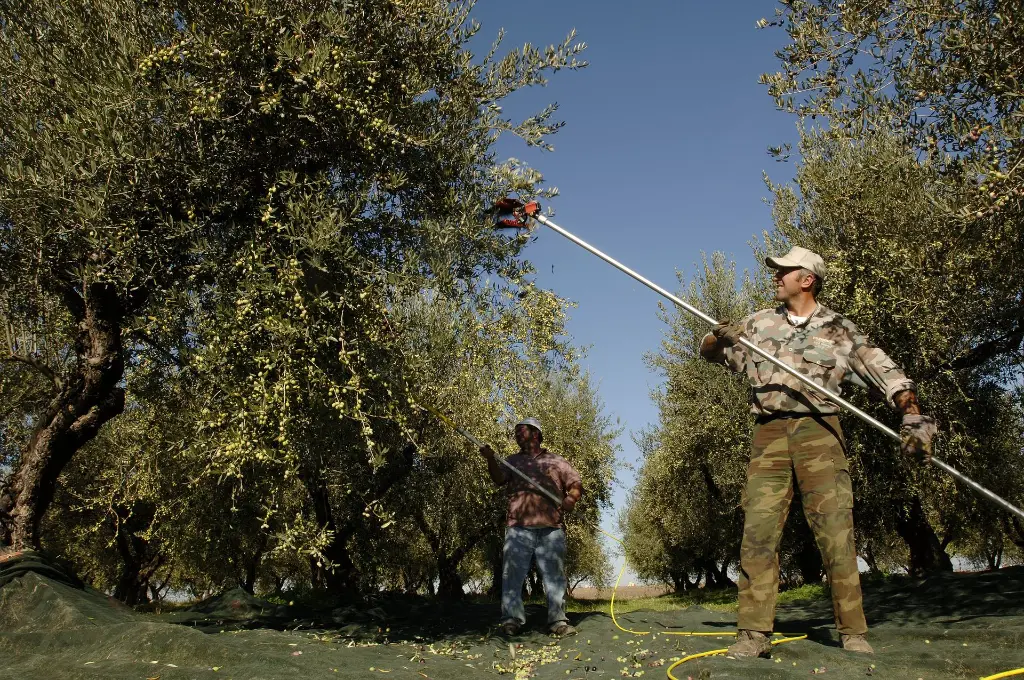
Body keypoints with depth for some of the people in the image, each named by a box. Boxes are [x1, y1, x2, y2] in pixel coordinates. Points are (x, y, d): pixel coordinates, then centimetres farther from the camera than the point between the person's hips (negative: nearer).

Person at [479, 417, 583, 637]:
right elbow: (499, 479, 3)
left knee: (555, 574, -1)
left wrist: (571, 498, -10)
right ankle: (511, 619, -4)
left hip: (551, 527, 0)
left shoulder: (557, 461, 18)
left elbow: (576, 484, 12)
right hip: (519, 526, 1)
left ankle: (558, 620, 3)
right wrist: (491, 459, -15)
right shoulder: (512, 461, 21)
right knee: (512, 572, -7)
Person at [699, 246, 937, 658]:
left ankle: (853, 634, 1)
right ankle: (754, 635, -6)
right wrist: (717, 337, -4)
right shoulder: (758, 324, 18)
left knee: (835, 530, -7)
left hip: (818, 431, -2)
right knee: (758, 531, -6)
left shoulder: (839, 330, 10)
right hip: (769, 434, 2)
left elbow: (886, 373, 3)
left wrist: (913, 416, -12)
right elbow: (710, 352, 21)